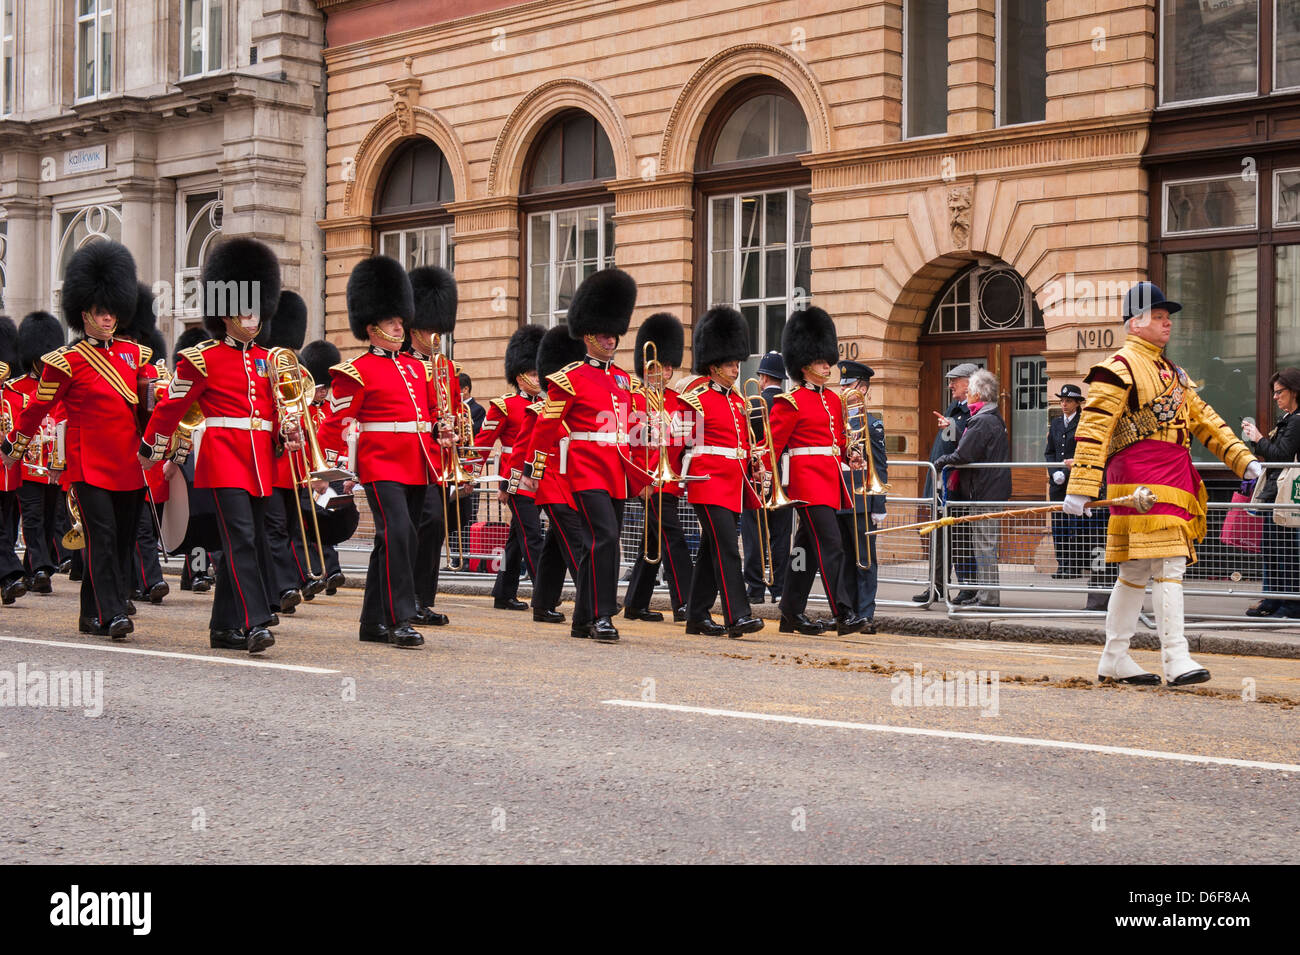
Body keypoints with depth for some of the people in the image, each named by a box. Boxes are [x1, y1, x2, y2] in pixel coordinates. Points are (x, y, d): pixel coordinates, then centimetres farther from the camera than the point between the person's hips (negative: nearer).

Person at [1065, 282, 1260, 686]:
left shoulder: (1171, 371, 24)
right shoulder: (1119, 367, -6)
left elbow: (1202, 418, 26)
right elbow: (1092, 428, -14)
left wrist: (1243, 460, 17)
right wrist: (1080, 488, -22)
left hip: (1174, 478, 9)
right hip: (1141, 477, -9)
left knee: (1136, 570, 11)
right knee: (1168, 565, -14)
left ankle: (1114, 660, 16)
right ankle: (1175, 658, -15)